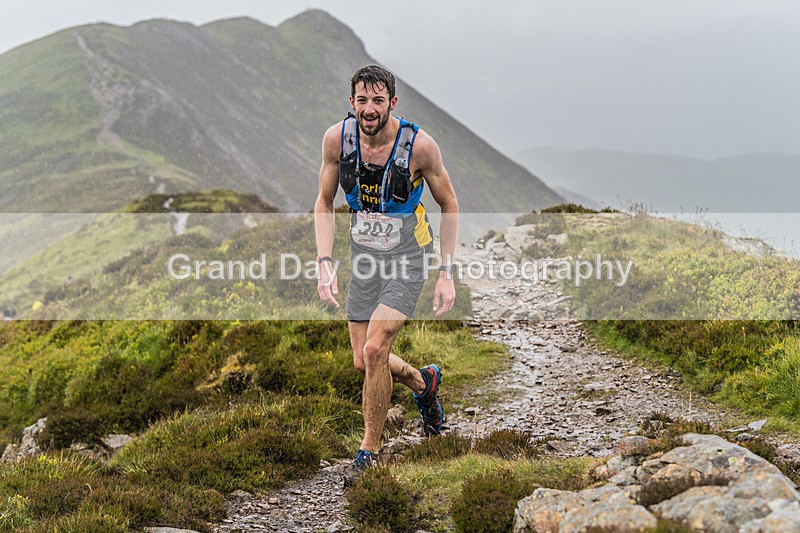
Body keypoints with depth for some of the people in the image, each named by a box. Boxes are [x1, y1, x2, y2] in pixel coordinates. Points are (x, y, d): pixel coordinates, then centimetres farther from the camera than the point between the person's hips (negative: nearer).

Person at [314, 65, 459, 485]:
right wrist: (325, 263, -11)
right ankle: (423, 382, 40)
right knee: (364, 363, 6)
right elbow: (324, 204, 1)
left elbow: (449, 206, -6)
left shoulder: (419, 144, -20)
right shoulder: (337, 138, -11)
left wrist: (446, 273, -10)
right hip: (364, 256, 4)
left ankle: (370, 451, 2)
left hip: (409, 257, -4)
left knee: (375, 349, -18)